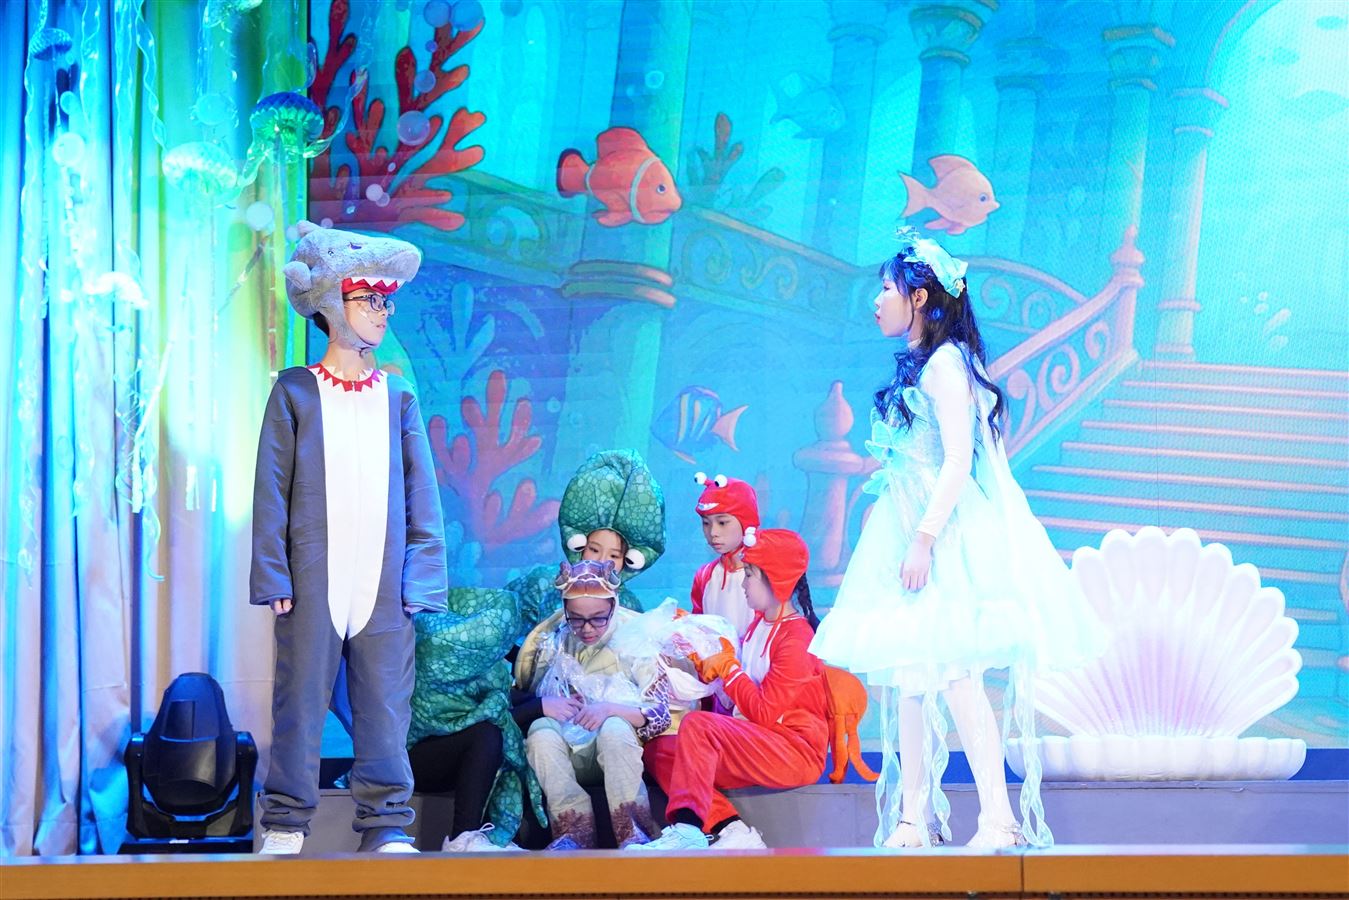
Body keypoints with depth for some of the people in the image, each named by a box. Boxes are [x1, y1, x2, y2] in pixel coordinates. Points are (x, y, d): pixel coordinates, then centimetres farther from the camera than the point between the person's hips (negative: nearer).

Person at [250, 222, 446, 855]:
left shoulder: (399, 398, 13)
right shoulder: (294, 392, 6)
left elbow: (422, 494, 10)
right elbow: (271, 489, 3)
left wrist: (421, 576, 1)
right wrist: (273, 574, -5)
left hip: (383, 582, 2)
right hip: (313, 580, -2)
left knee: (385, 707, 1)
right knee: (301, 701, 1)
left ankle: (387, 827, 7)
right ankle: (285, 825, 10)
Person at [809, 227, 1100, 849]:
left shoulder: (945, 362, -9)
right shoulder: (912, 370, 17)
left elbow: (958, 459, -17)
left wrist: (924, 539, -22)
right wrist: (910, 538, 17)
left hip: (948, 534, -9)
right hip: (909, 531, 9)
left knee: (955, 674, -15)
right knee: (906, 677, 6)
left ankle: (998, 819, -15)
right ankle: (912, 820, 8)